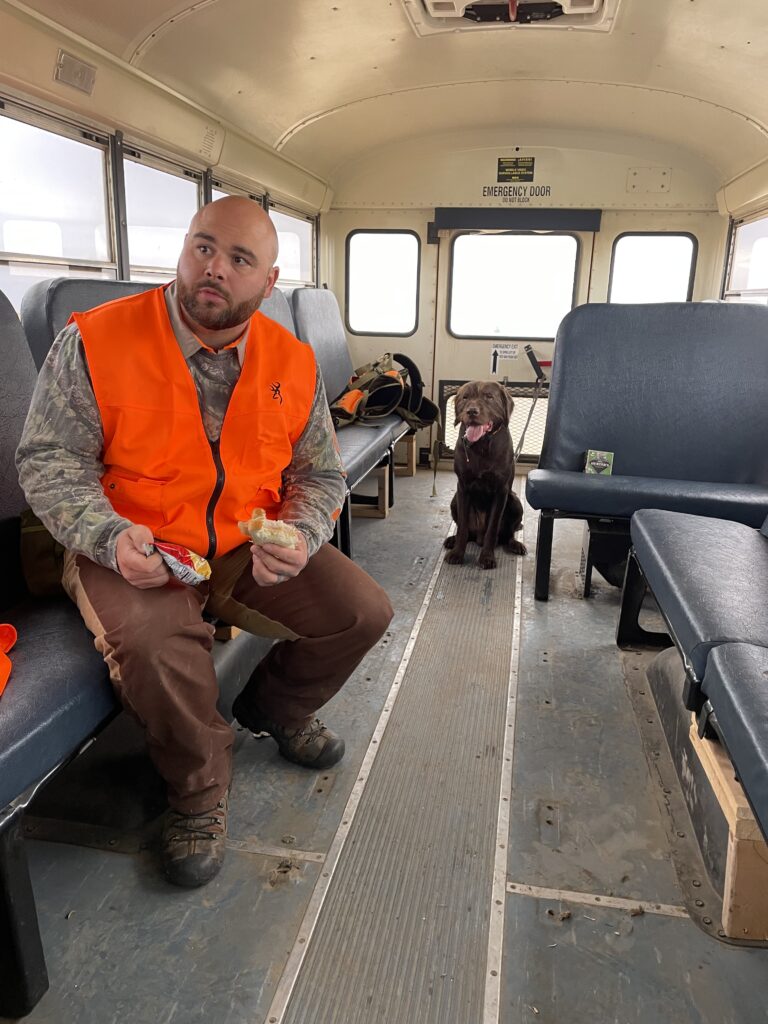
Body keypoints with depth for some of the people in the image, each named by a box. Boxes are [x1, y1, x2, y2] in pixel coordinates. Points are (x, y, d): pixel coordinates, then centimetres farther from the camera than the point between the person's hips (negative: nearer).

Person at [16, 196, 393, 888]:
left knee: (364, 612, -7)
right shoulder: (96, 340, -10)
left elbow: (320, 476, 7)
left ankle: (273, 708, 26)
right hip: (138, 553, -3)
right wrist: (110, 536, -26)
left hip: (251, 545, 4)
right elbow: (50, 460, -7)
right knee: (158, 649, -33)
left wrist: (298, 538, -15)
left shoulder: (293, 362, 0)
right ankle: (199, 787, 2)